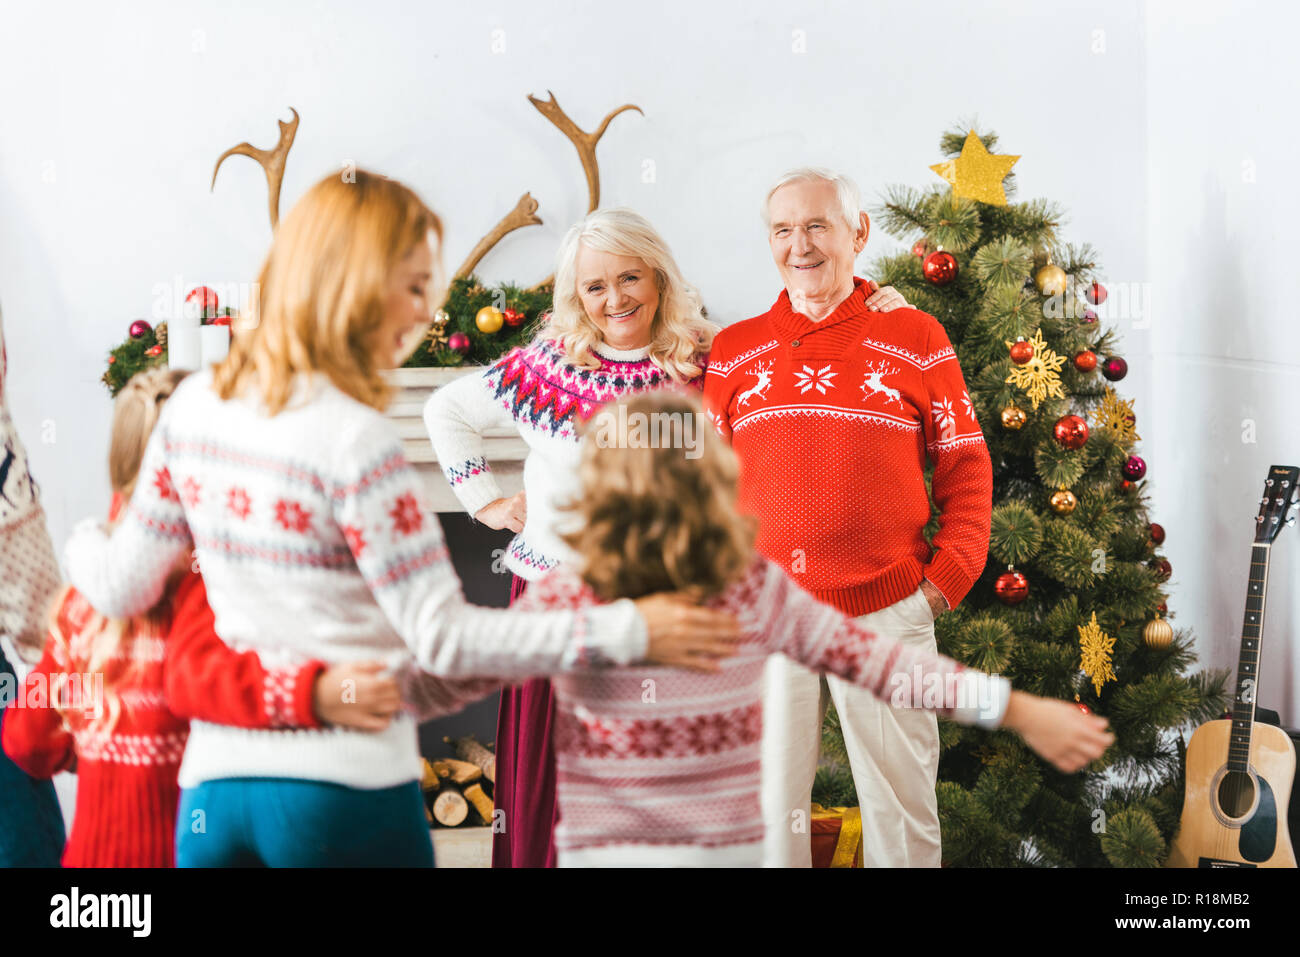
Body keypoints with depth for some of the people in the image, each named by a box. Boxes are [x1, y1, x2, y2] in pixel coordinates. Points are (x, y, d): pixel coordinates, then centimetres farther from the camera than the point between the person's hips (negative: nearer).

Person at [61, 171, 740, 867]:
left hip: (212, 783, 6)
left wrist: (81, 543, 35)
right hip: (345, 785, -6)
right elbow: (444, 638, -16)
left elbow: (124, 589, 12)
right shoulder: (355, 442, -17)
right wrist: (626, 632, -16)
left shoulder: (193, 406, 4)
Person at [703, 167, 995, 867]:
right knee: (769, 807, 9)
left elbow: (966, 469, 4)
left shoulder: (915, 338, 4)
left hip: (889, 613, -1)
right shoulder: (733, 351, 9)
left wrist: (946, 580, -4)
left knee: (901, 808, 8)